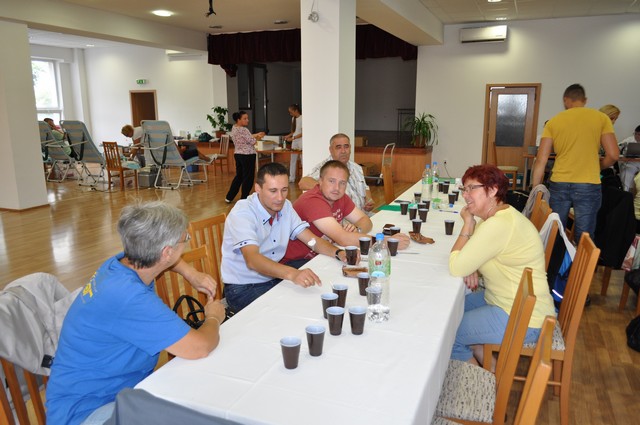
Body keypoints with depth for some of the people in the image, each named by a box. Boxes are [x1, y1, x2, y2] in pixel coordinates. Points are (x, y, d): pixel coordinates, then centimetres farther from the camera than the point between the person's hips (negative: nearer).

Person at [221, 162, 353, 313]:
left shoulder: (285, 207, 0)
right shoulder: (241, 214, -22)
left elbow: (312, 240, -1)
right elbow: (252, 260, -36)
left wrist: (339, 253, -22)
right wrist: (292, 274, -52)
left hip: (275, 277, 7)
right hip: (243, 289, -6)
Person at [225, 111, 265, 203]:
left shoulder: (234, 128, 8)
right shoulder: (243, 130, -20)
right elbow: (252, 142, -15)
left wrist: (256, 135, 12)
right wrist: (258, 137, 4)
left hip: (238, 154, 9)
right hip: (247, 156, -9)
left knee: (238, 176, 18)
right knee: (248, 178, 3)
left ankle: (229, 197, 22)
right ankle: (244, 198, 10)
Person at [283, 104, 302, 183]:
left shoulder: (302, 119, -11)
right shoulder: (293, 118, 13)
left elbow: (302, 133, -14)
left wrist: (292, 138, -16)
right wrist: (288, 136, 5)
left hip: (301, 141, -7)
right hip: (294, 142, 7)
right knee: (293, 160, 6)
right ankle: (291, 178, 11)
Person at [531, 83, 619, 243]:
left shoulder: (553, 122, 4)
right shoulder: (601, 118, 3)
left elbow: (541, 160, -1)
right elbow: (613, 155, -2)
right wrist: (596, 167, 18)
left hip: (559, 185, 1)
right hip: (588, 187, -1)